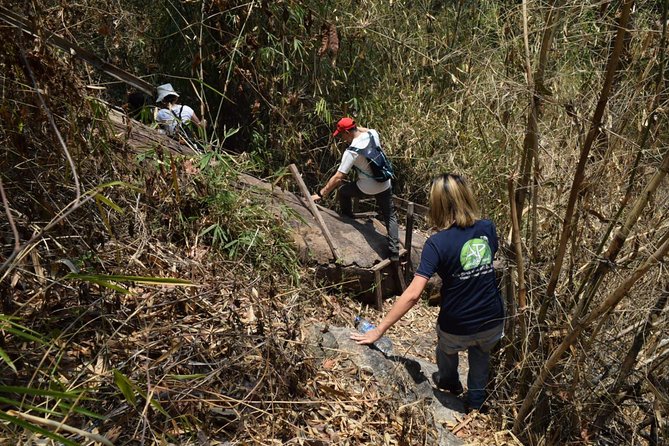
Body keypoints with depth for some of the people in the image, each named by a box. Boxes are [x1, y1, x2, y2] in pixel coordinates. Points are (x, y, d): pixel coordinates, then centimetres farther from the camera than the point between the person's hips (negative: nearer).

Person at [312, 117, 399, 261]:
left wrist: (320, 194, -18)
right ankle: (394, 253, 10)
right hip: (385, 186, 5)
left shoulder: (351, 152, -22)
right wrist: (355, 126, 14)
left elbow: (338, 177, -23)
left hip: (367, 189, -5)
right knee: (390, 217, 15)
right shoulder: (373, 133, -7)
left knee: (343, 191, 21)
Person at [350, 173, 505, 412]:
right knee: (481, 355, 36)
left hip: (457, 328, -3)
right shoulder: (488, 228, -9)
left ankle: (450, 383, 62)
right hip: (493, 322, 3)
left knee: (447, 348, 34)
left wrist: (378, 330, -24)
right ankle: (476, 400, 53)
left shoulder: (437, 243, -23)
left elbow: (412, 294, -28)